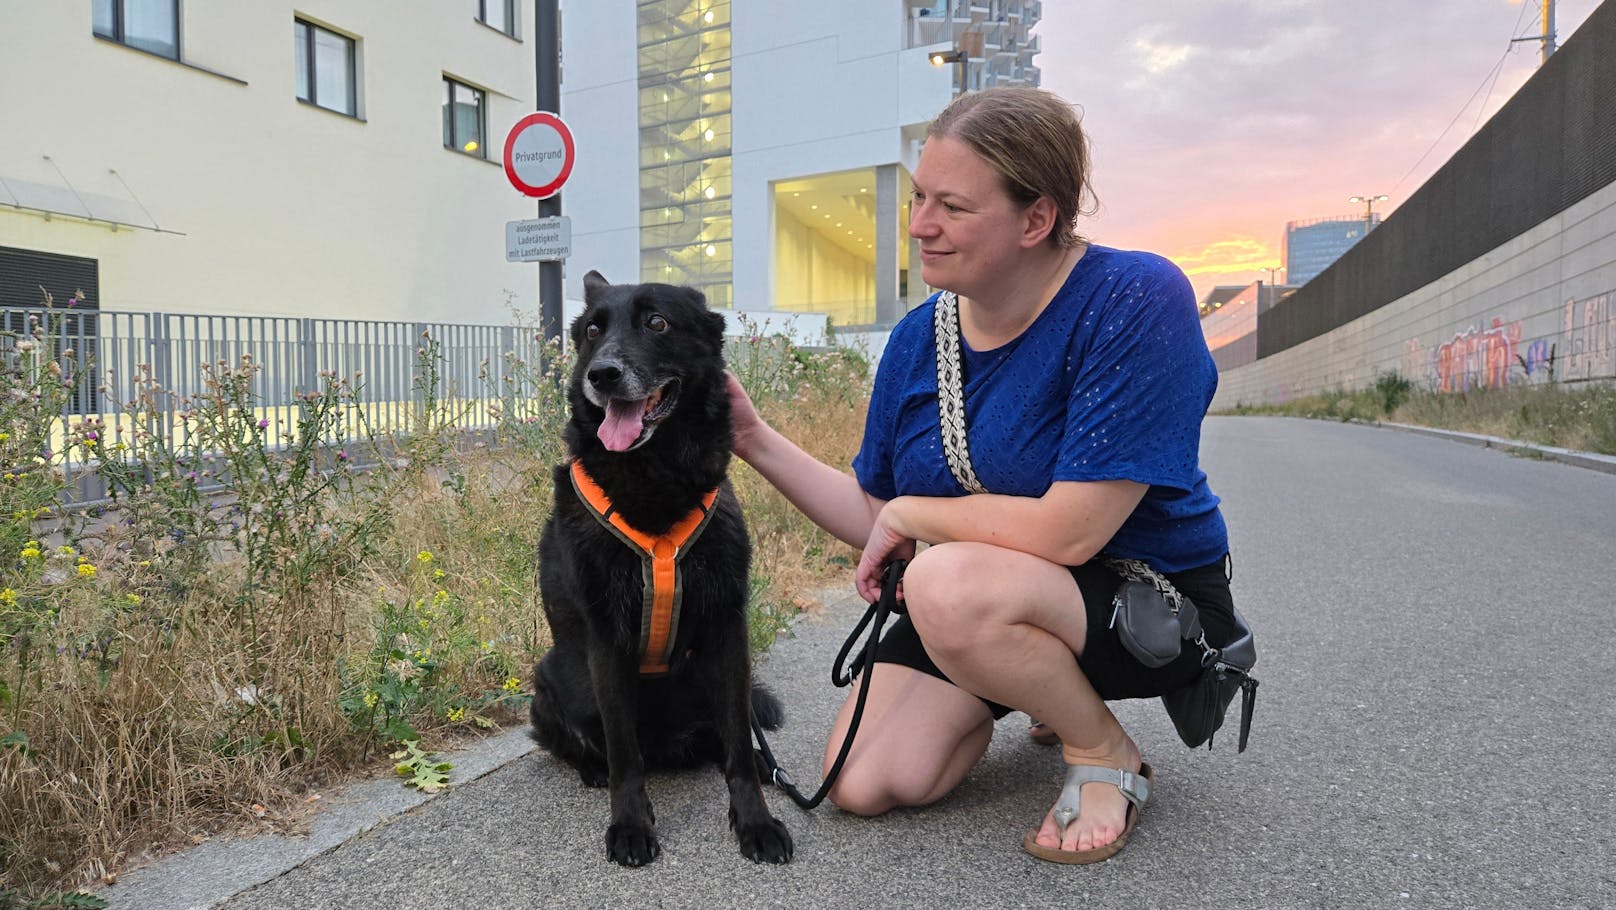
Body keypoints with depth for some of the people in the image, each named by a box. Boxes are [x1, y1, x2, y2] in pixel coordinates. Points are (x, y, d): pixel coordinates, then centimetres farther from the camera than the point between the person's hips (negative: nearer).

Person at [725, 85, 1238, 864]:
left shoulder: (1137, 302, -24)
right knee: (861, 785, -3)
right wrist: (758, 442, -8)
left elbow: (1068, 530, -30)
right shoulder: (920, 338, -5)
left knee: (952, 584, -35)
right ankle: (1045, 690, 22)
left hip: (1151, 599, -6)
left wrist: (911, 513, -16)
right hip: (986, 601, 6)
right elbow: (877, 518, 2)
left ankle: (1107, 755, -5)